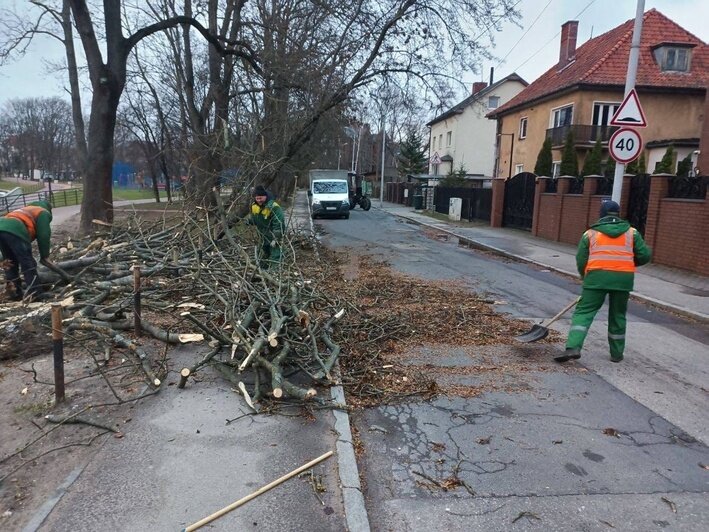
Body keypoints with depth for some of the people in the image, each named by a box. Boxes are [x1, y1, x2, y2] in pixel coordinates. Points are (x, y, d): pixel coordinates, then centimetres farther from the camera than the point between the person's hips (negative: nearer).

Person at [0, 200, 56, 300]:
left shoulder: (25, 211, 41)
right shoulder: (43, 213, 20)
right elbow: (43, 235, 7)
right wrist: (45, 256, 12)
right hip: (14, 230, -8)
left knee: (11, 262, 19)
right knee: (28, 264, -3)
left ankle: (15, 294, 19)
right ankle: (35, 295, -4)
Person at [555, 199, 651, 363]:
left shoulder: (590, 233, 11)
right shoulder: (631, 232, 15)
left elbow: (581, 261, 8)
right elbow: (644, 256, 9)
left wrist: (587, 279, 22)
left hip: (597, 276, -2)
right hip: (623, 278, 2)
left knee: (584, 312, 1)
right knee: (618, 316, 15)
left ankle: (573, 347, -15)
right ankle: (617, 353, 25)